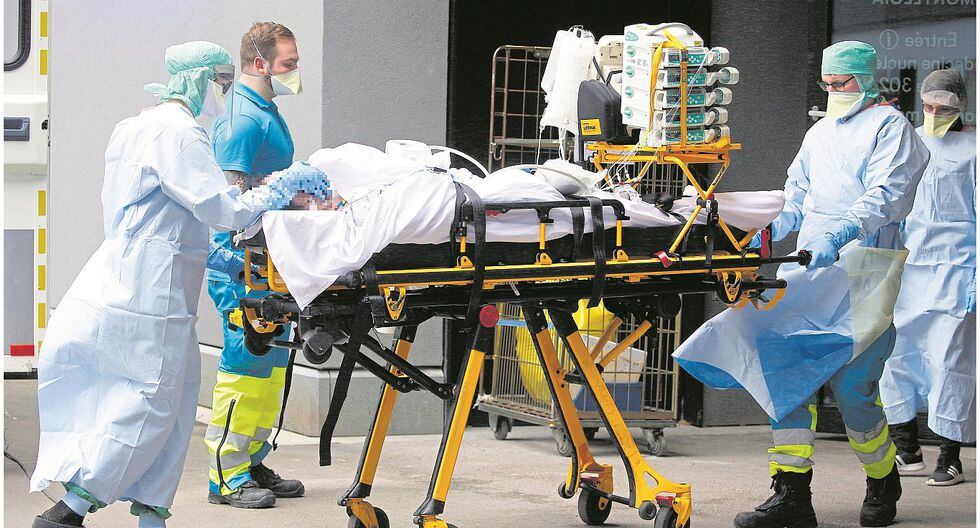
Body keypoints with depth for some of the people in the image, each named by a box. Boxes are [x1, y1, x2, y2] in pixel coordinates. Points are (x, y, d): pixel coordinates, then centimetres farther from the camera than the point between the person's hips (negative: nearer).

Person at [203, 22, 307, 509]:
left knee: (273, 361, 13)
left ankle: (252, 463, 21)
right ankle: (226, 477, -3)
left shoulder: (269, 115, 18)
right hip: (242, 263, -10)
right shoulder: (243, 118, -14)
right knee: (245, 361, -8)